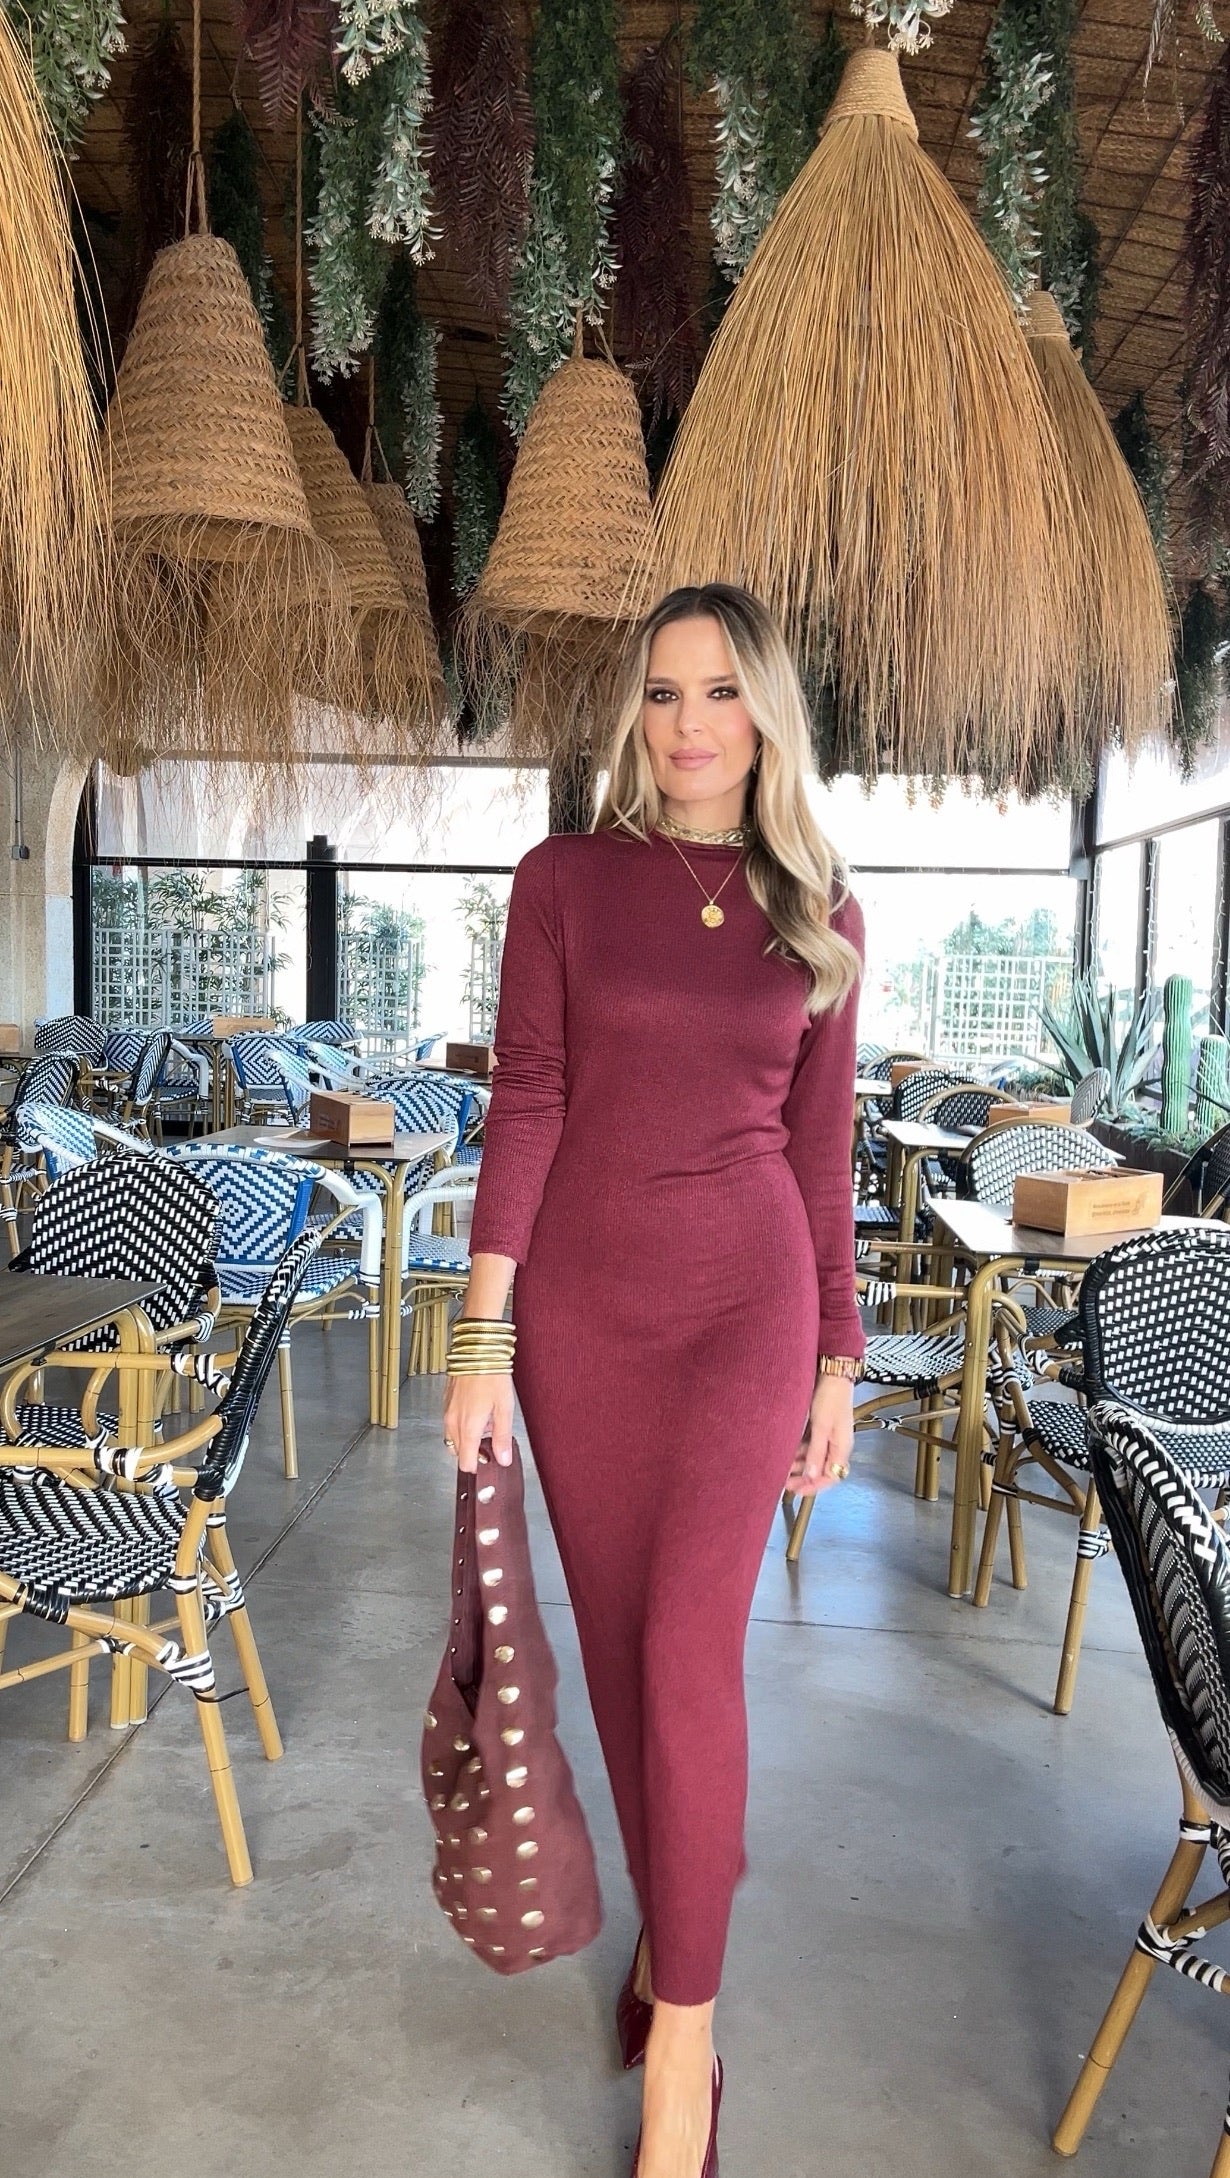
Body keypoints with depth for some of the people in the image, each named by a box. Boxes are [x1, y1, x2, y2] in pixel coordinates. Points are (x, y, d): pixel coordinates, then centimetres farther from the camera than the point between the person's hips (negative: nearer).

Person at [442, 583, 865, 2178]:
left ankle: (683, 2035, 11)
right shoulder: (565, 881, -1)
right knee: (619, 1639, 12)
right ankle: (670, 1911, 36)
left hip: (749, 1302, 0)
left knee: (692, 1641, -7)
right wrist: (482, 1335, -9)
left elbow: (822, 1150, 6)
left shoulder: (821, 914, 3)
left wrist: (838, 1360, 7)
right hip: (582, 1303, 1)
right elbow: (525, 1107, -4)